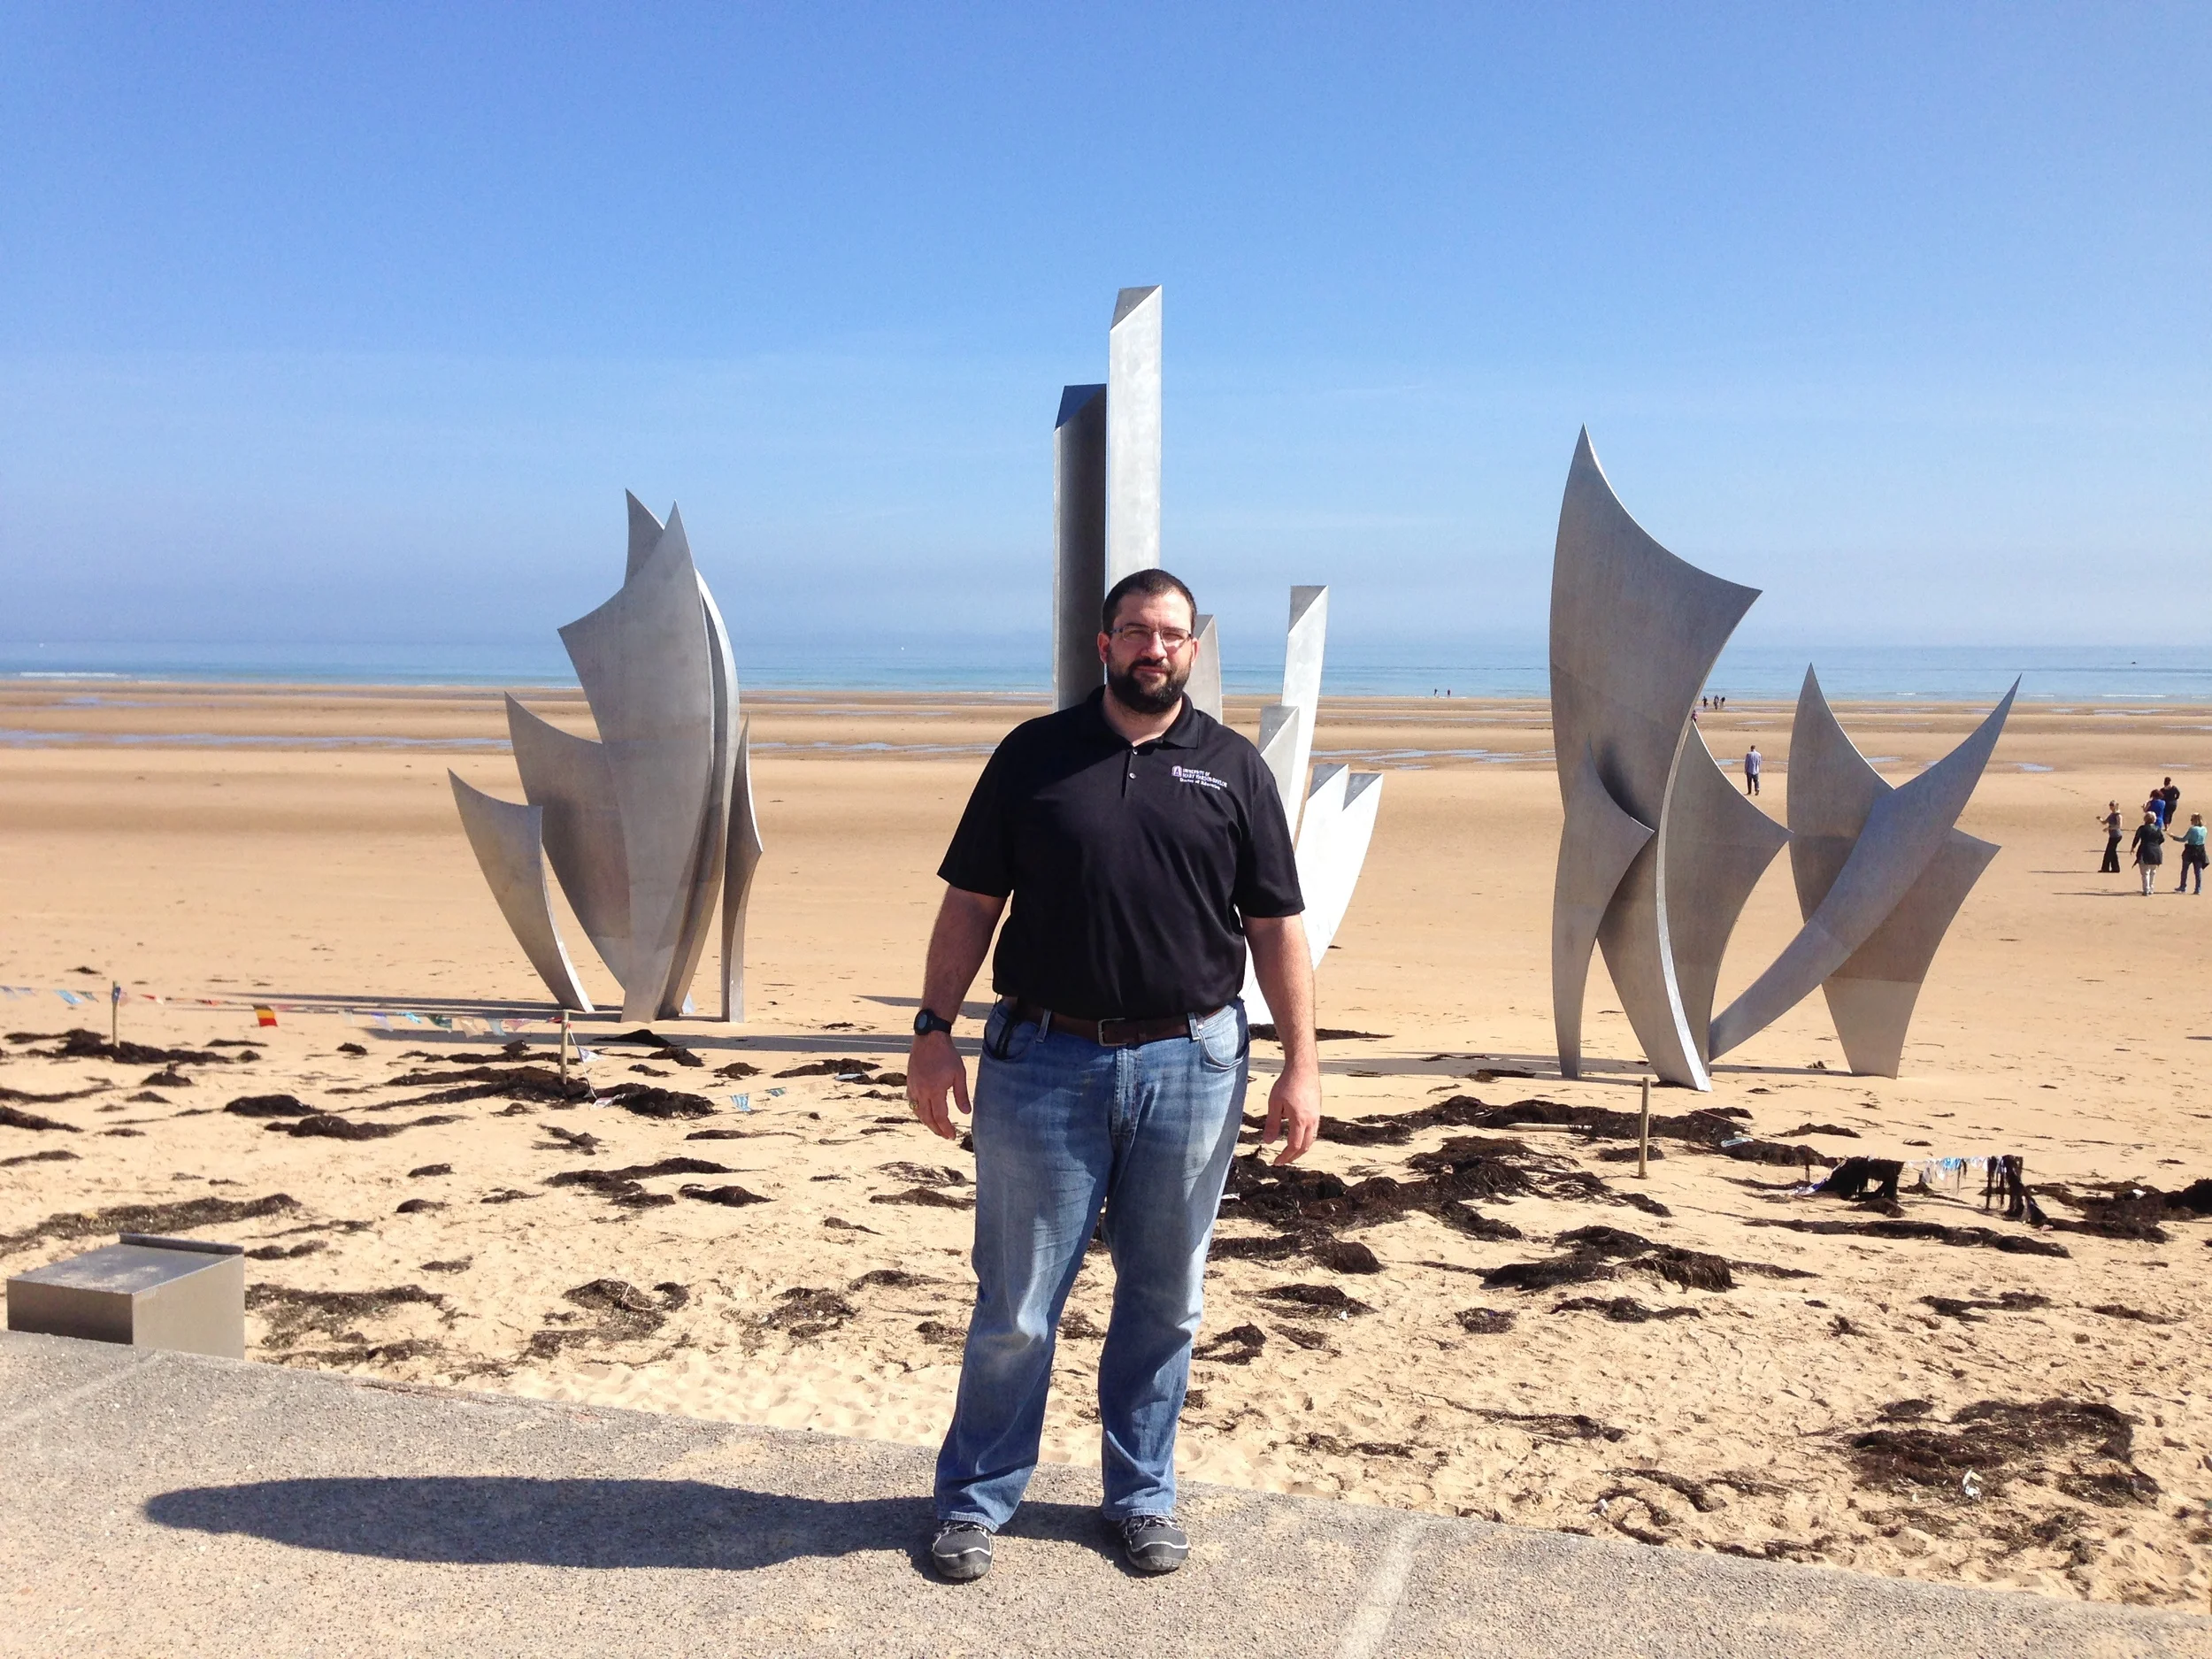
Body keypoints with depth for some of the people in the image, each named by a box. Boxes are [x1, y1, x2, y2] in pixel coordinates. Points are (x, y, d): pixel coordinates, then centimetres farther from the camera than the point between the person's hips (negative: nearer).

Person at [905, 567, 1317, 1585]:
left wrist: (1300, 1063, 0)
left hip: (1191, 1064, 1)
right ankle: (975, 1499, 24)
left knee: (1164, 1300, 13)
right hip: (1045, 1060, -1)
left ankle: (1142, 1496, 30)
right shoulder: (1034, 755, 5)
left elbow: (1276, 927, 6)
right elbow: (971, 902, 5)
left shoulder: (1233, 768, 6)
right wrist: (933, 1029, -2)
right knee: (1015, 1302, 6)